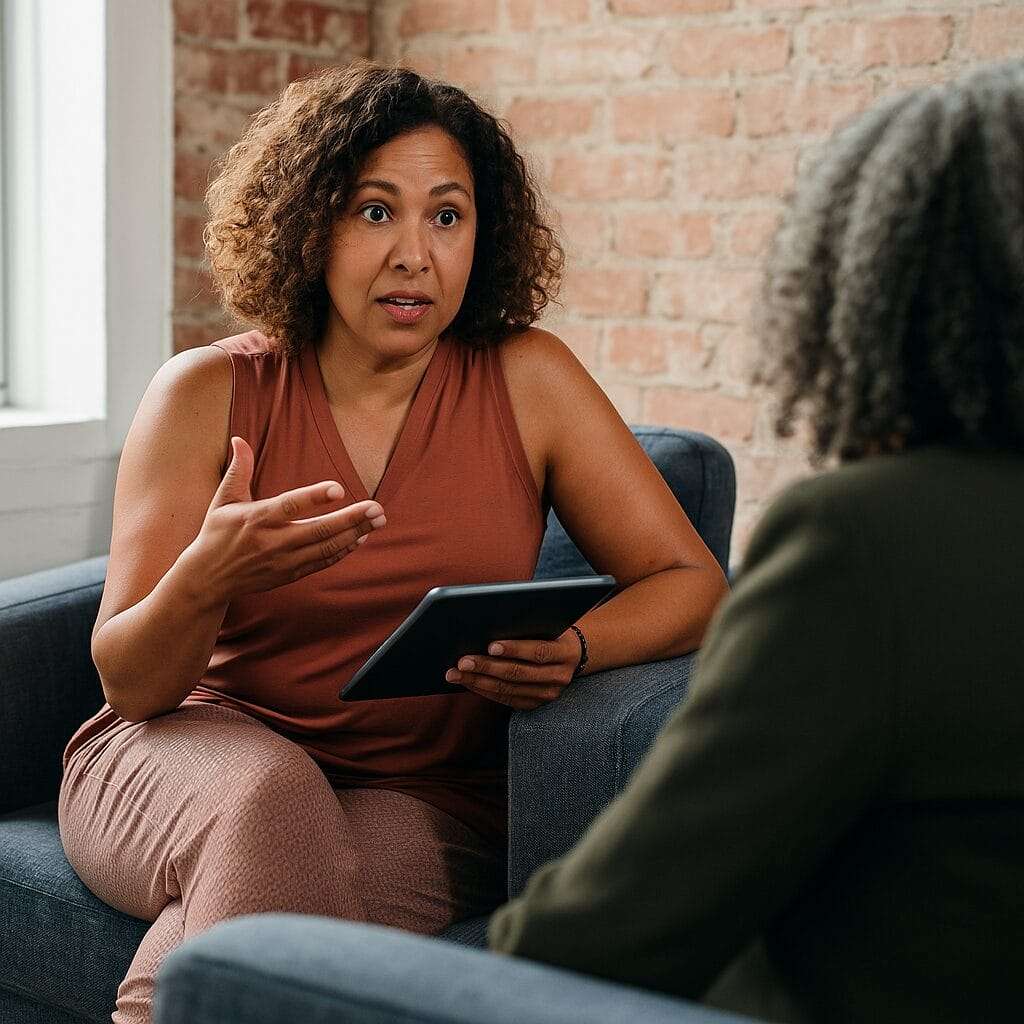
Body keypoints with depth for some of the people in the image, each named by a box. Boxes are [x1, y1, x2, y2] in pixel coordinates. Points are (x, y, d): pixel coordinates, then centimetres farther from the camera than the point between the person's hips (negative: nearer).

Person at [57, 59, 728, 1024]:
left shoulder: (525, 381, -2)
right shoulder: (209, 393, -4)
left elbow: (692, 583, -2)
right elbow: (128, 683, -7)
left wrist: (572, 648, -24)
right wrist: (205, 580, -30)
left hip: (425, 793, 0)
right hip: (197, 750, 1)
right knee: (271, 801, -34)